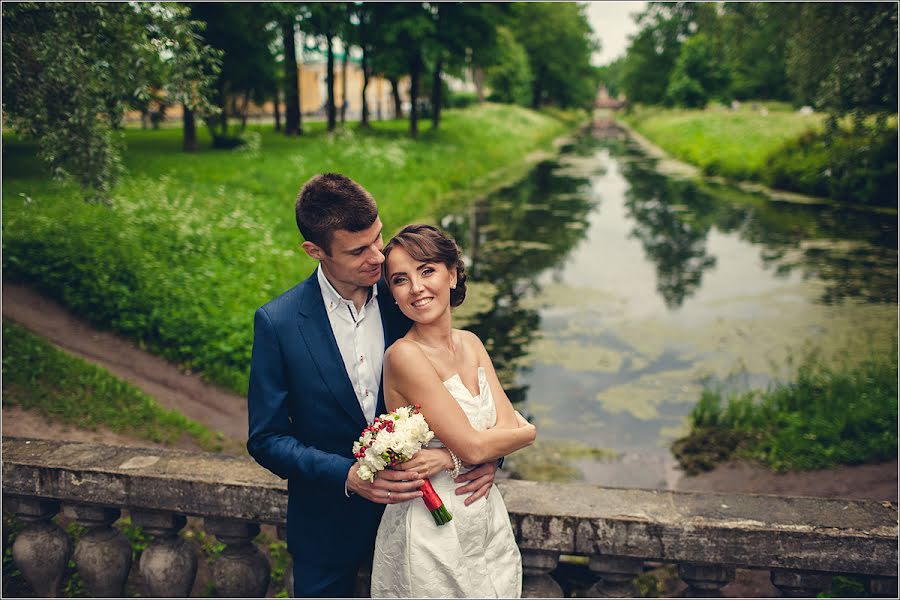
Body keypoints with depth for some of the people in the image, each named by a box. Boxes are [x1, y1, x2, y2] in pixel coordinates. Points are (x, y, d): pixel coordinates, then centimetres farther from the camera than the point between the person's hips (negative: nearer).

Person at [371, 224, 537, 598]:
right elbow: (472, 446, -21)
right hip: (431, 534, -6)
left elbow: (508, 425, -7)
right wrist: (527, 433, -5)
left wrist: (445, 457, -21)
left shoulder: (471, 344, 2)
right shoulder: (404, 355, -20)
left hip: (490, 521, 7)